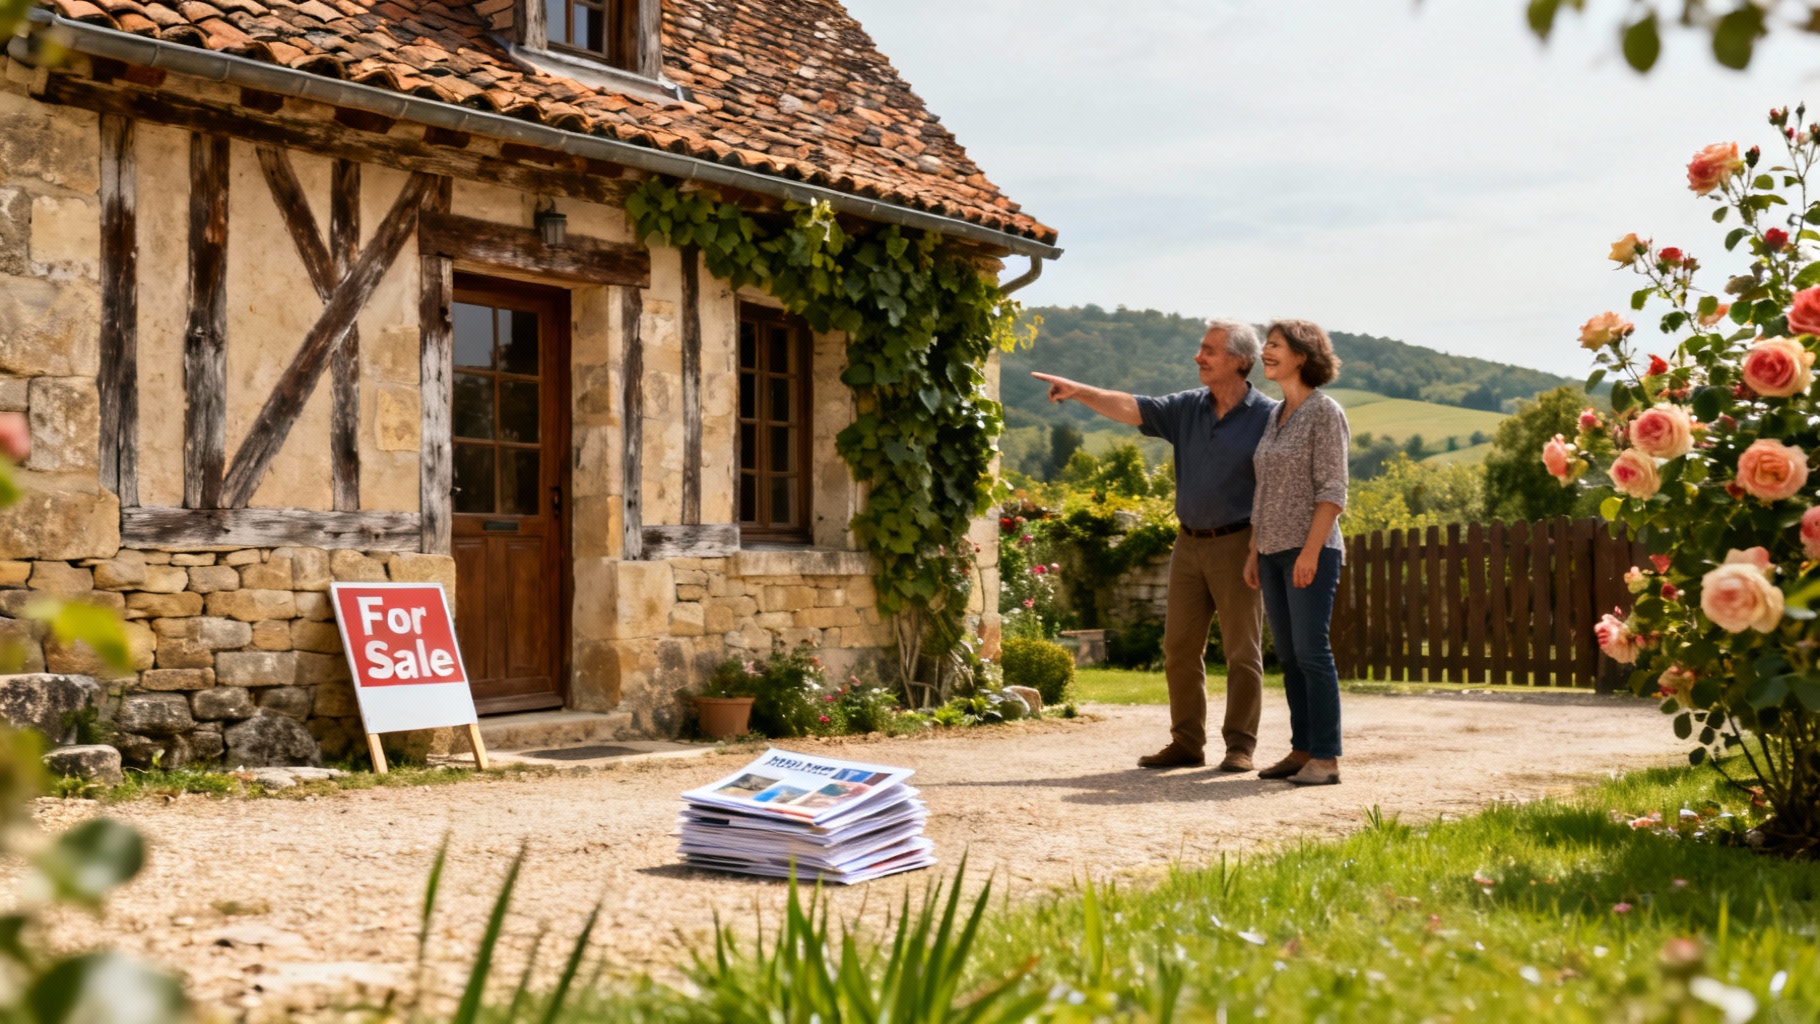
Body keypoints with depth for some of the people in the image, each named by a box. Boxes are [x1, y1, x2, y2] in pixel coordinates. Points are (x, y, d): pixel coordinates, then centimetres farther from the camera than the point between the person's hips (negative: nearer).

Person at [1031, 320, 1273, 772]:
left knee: (1242, 651, 0)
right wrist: (1079, 391, -15)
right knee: (1180, 648, 8)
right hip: (1189, 543, 6)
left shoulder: (1266, 416, -7)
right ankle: (1187, 743, 16)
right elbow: (1132, 408, -1)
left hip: (1237, 544, -6)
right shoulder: (1187, 408, 8)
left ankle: (1240, 746, 6)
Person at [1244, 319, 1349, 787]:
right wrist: (1254, 550, 14)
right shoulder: (1276, 416, 16)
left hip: (1310, 550, -8)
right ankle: (1302, 751, 12)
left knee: (1311, 651, -10)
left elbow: (1332, 489, -13)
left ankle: (1327, 758, -7)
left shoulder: (1325, 411, -7)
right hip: (1274, 550, 8)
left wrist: (1311, 550, -21)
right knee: (1289, 656, 8)